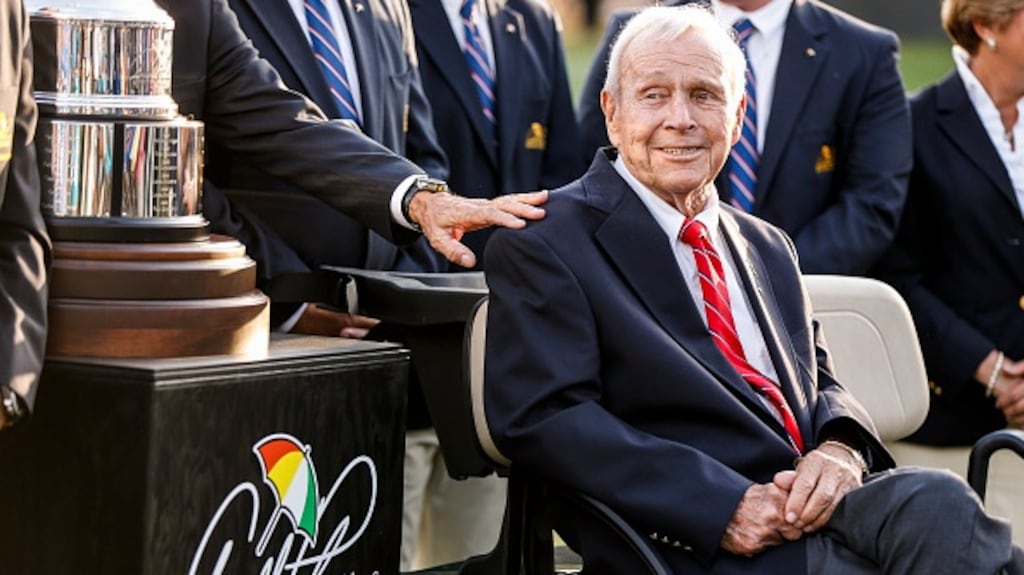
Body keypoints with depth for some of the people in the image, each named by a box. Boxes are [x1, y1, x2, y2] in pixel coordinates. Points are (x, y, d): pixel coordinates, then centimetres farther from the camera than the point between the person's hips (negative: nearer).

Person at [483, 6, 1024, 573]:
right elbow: (541, 417, -9)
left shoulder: (767, 248, 26)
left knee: (937, 500, -28)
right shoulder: (541, 245, 2)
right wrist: (723, 505, -18)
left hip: (821, 503, 6)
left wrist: (840, 450, -5)